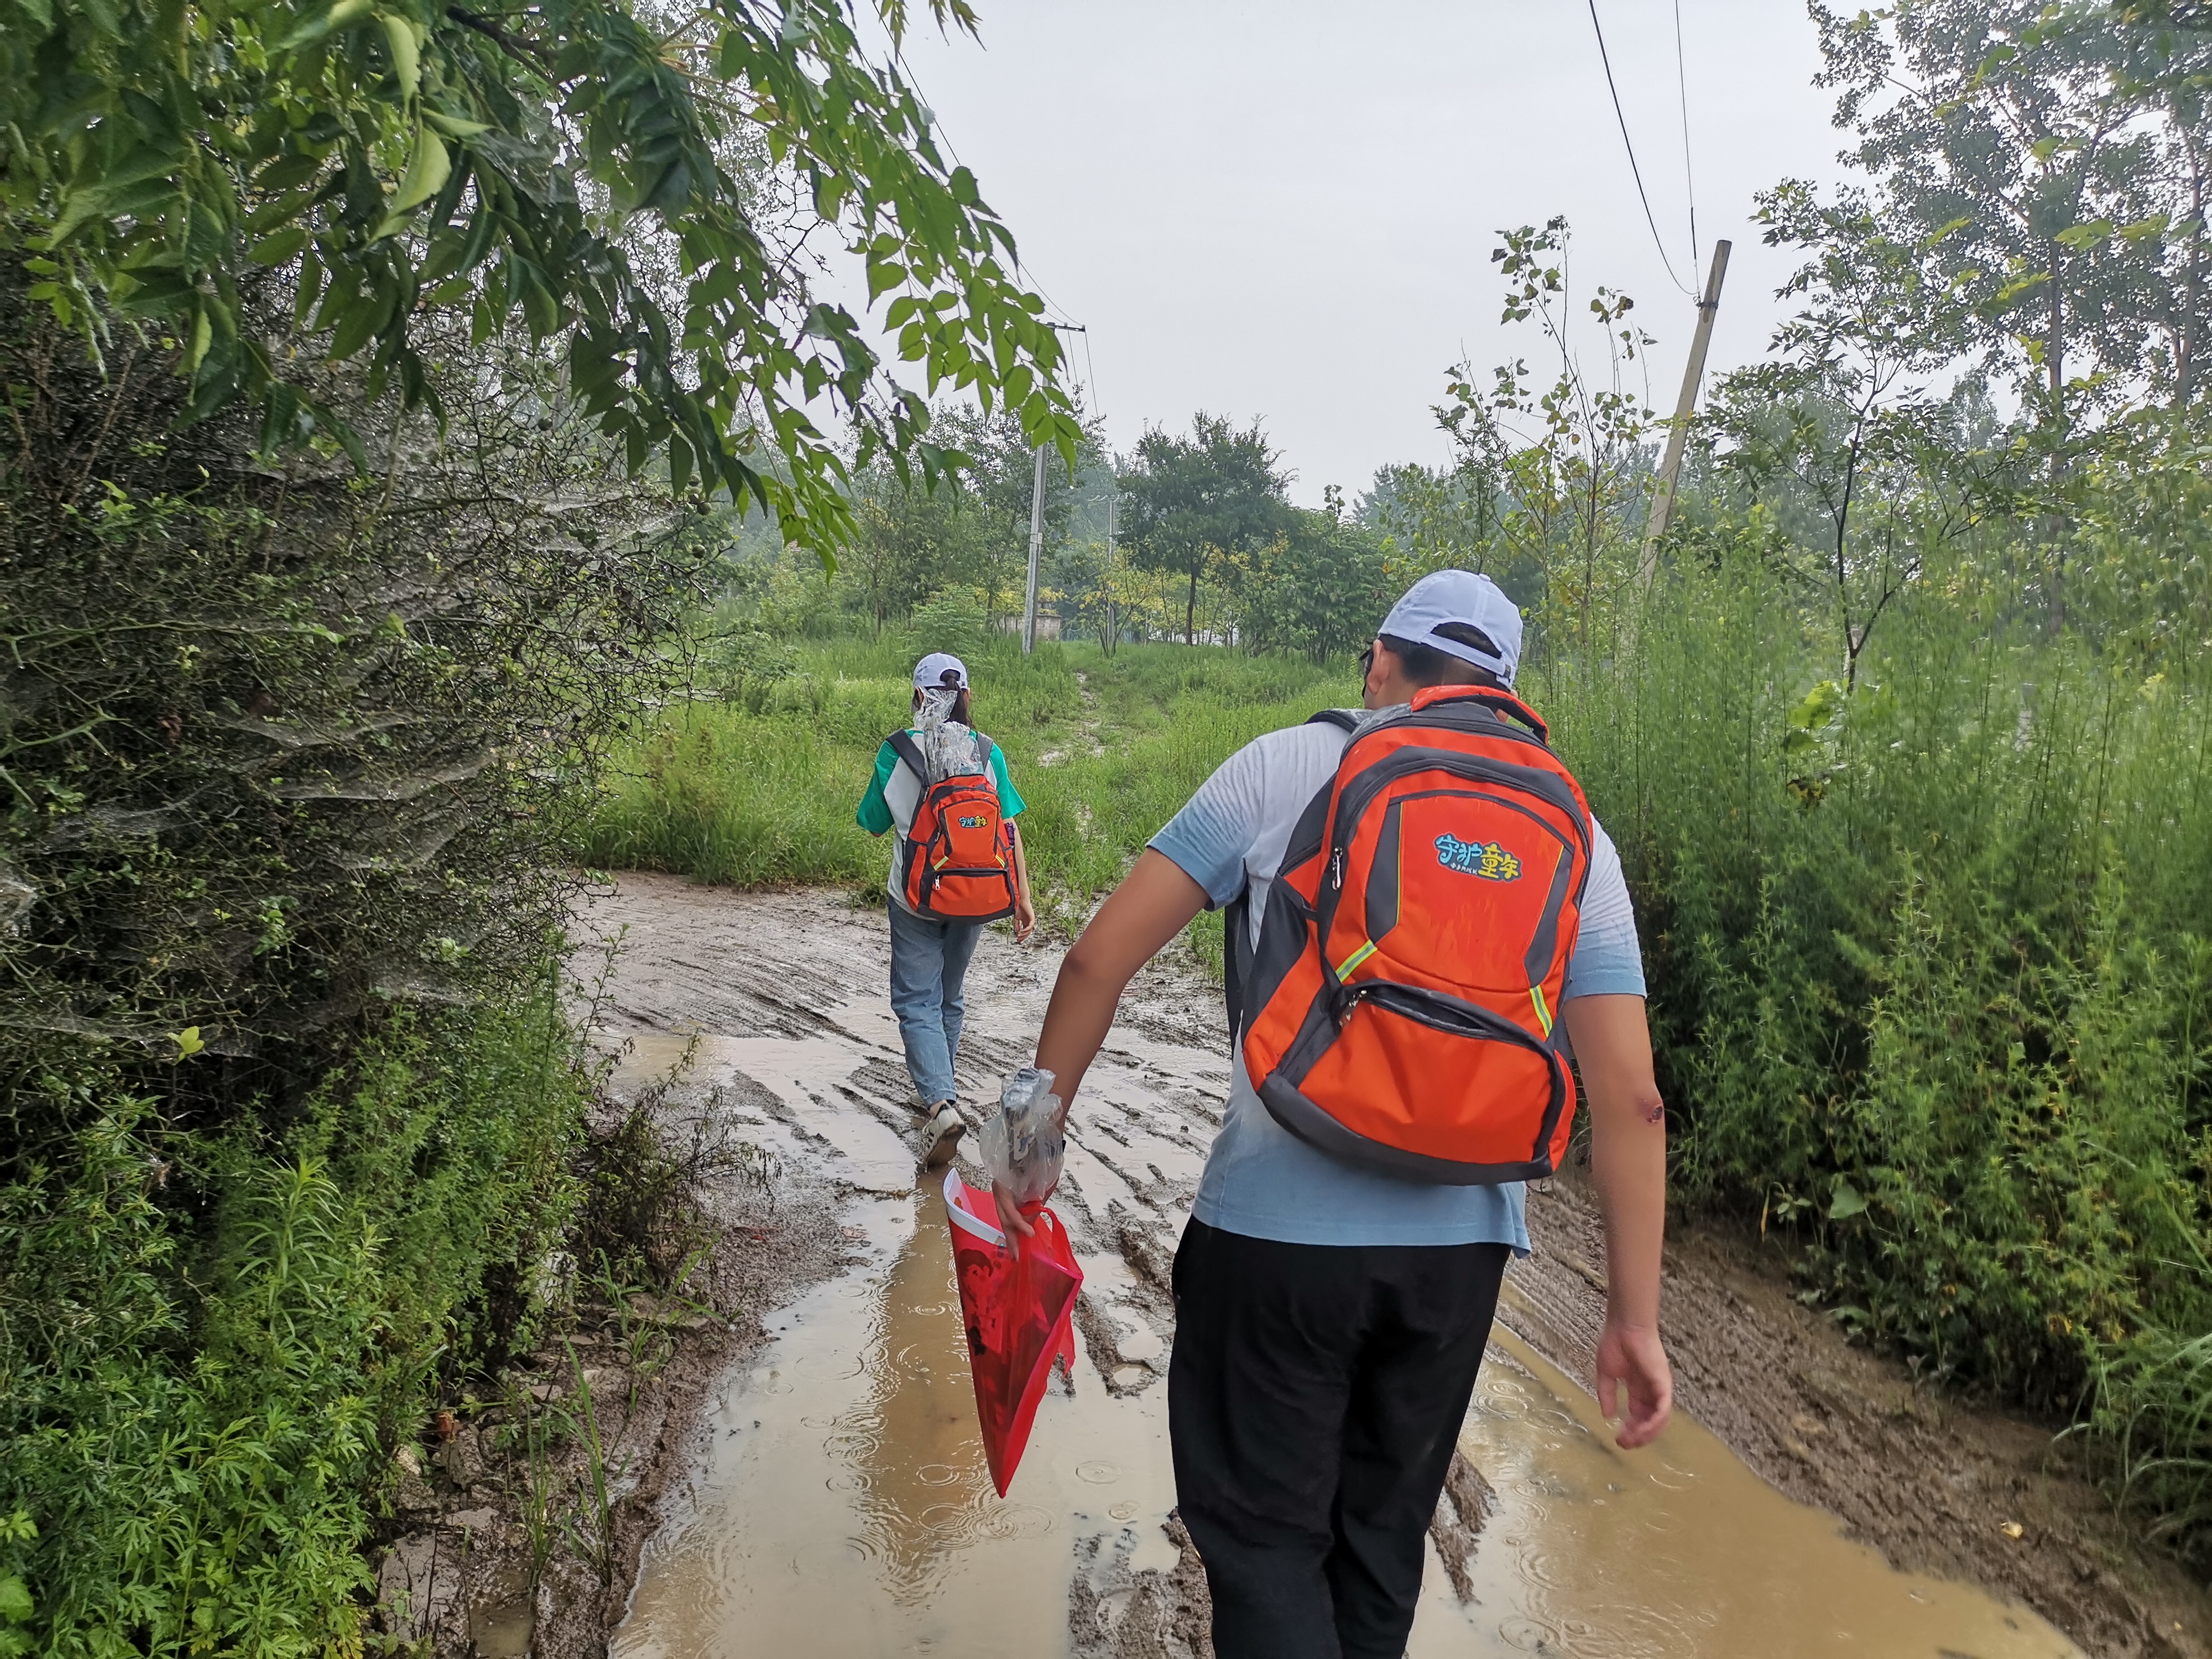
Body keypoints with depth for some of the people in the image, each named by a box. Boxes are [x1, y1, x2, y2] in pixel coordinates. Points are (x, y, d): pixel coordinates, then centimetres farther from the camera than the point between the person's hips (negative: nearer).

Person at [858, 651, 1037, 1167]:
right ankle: (939, 1086, 36)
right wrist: (1023, 896, -2)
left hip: (916, 896, -3)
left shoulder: (897, 751, -11)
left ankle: (940, 1102, -17)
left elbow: (875, 824, 0)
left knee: (916, 1000, 2)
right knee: (951, 995, 21)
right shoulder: (987, 752, -5)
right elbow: (1009, 828, -6)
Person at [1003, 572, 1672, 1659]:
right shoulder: (1573, 834, 5)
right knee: (1383, 1536, 23)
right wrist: (1634, 1317, 6)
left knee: (1263, 1530, 12)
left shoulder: (1282, 768, -4)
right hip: (1460, 1250, 4)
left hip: (1274, 1233, -3)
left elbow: (1102, 957, -7)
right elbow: (1630, 1101, -1)